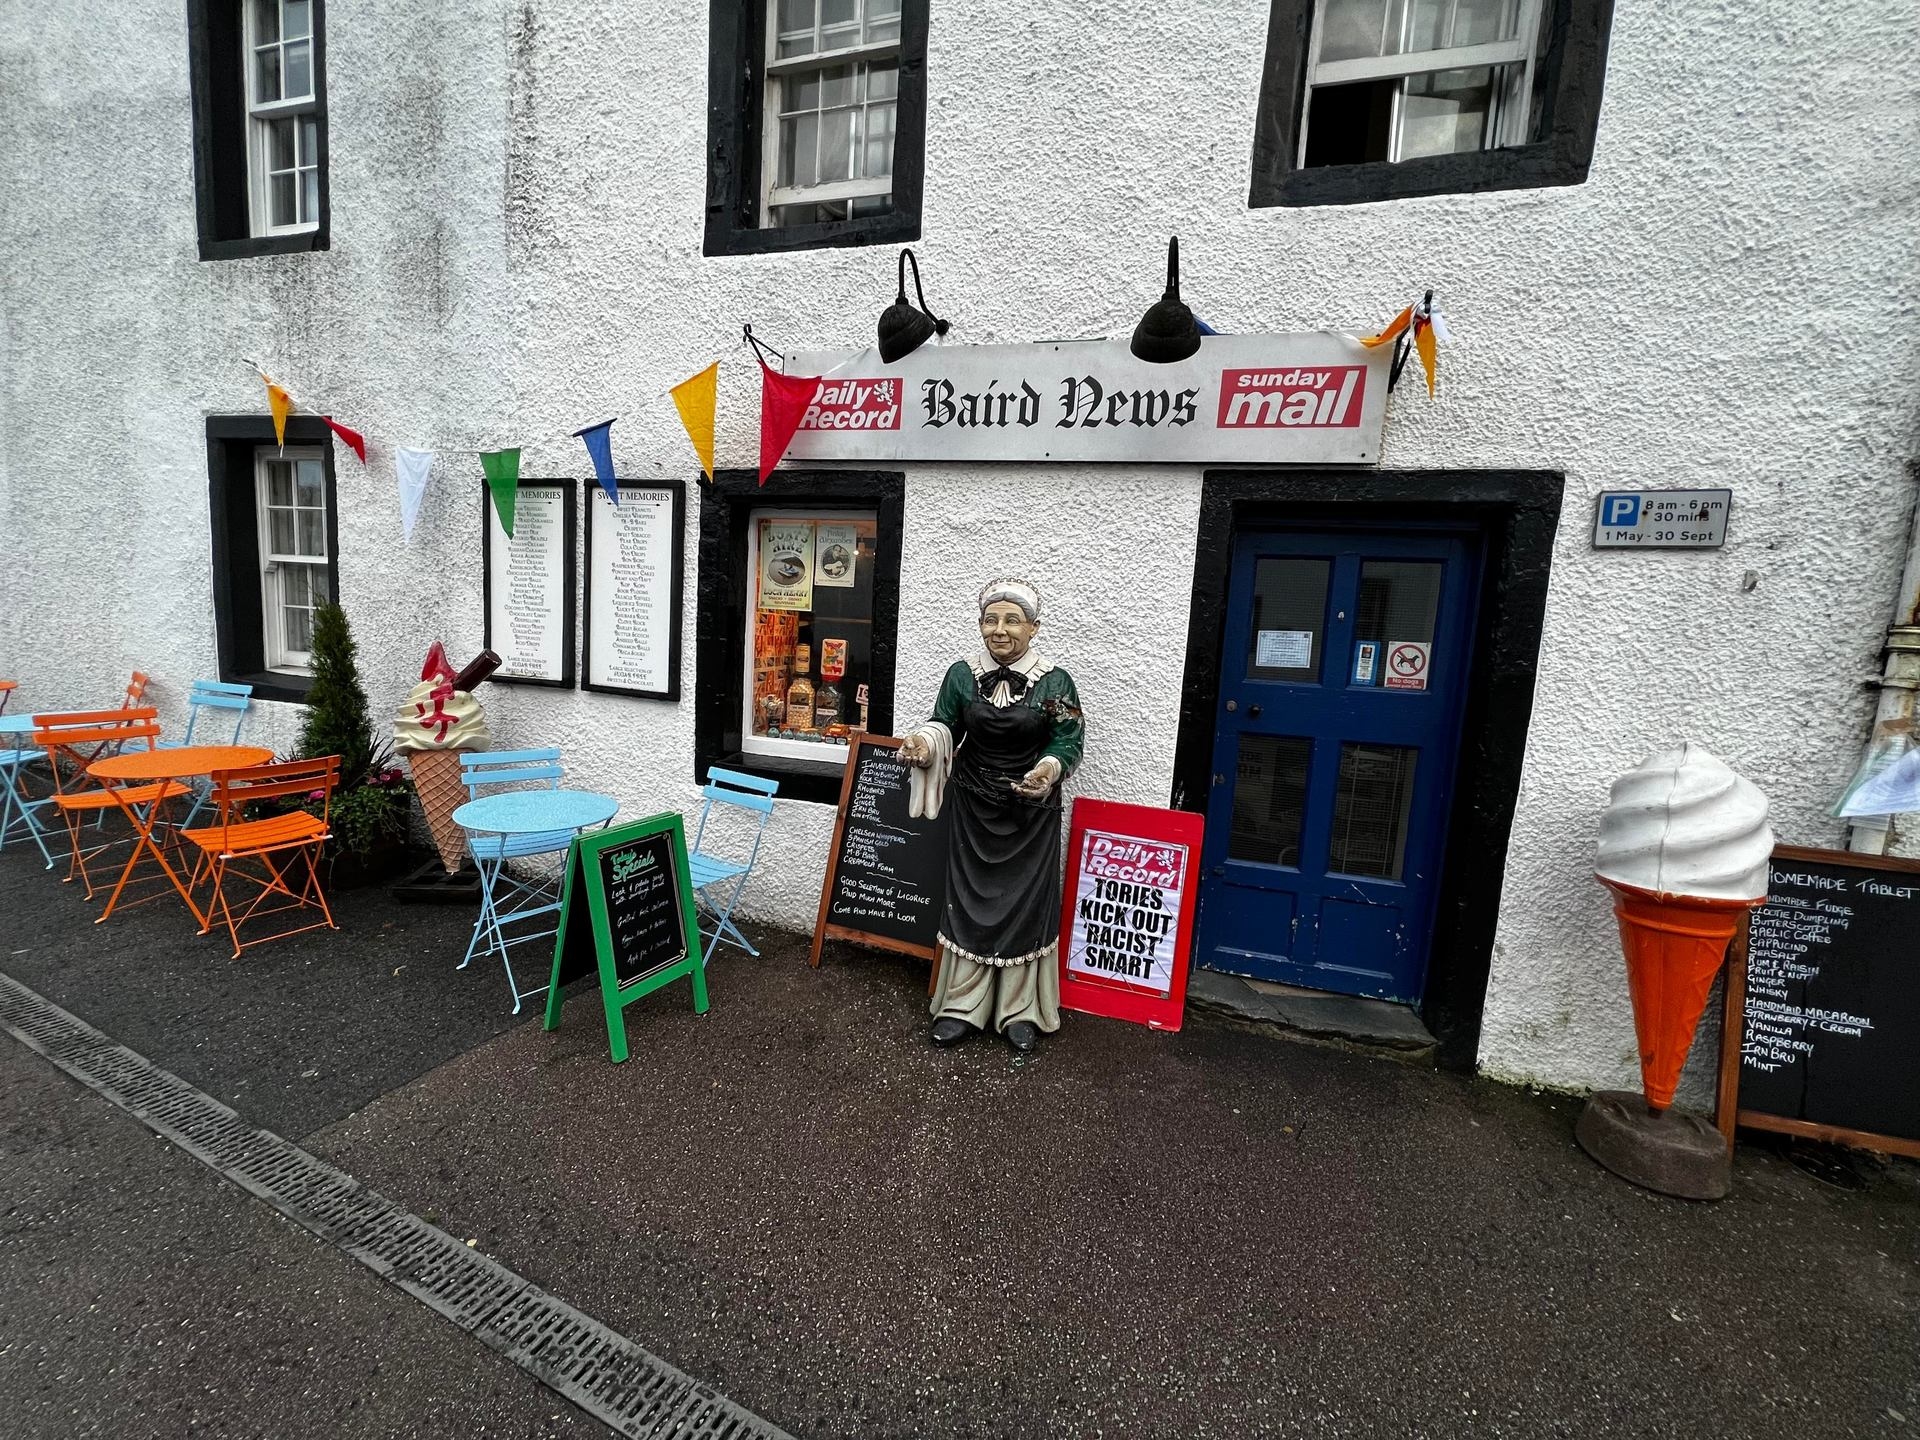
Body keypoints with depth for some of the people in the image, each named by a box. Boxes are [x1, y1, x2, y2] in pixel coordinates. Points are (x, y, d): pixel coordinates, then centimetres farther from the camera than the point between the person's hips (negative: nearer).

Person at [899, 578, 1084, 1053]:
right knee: (970, 901, 9)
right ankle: (963, 1005, 23)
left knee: (1025, 905, 5)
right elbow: (945, 724, 3)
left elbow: (1068, 742, -9)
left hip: (1031, 814, -2)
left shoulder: (1055, 682, -8)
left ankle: (1020, 1010, 22)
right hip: (974, 809, 2)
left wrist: (1049, 769, -29)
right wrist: (925, 742, -19)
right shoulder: (962, 674, -1)